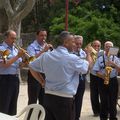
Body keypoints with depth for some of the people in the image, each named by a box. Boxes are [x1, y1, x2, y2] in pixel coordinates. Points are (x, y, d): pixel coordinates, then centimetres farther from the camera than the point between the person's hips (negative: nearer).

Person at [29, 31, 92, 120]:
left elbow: (32, 67, 15)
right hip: (65, 99, -6)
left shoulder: (46, 55, 5)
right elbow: (87, 67, 2)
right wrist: (89, 54, 21)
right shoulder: (72, 58, -12)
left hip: (48, 96, 6)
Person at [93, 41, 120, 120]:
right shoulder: (100, 59, 5)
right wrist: (102, 76, -17)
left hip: (113, 81, 0)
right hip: (103, 81, 0)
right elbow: (96, 71, 0)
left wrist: (113, 64, -19)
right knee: (104, 101, 5)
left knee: (113, 101, 4)